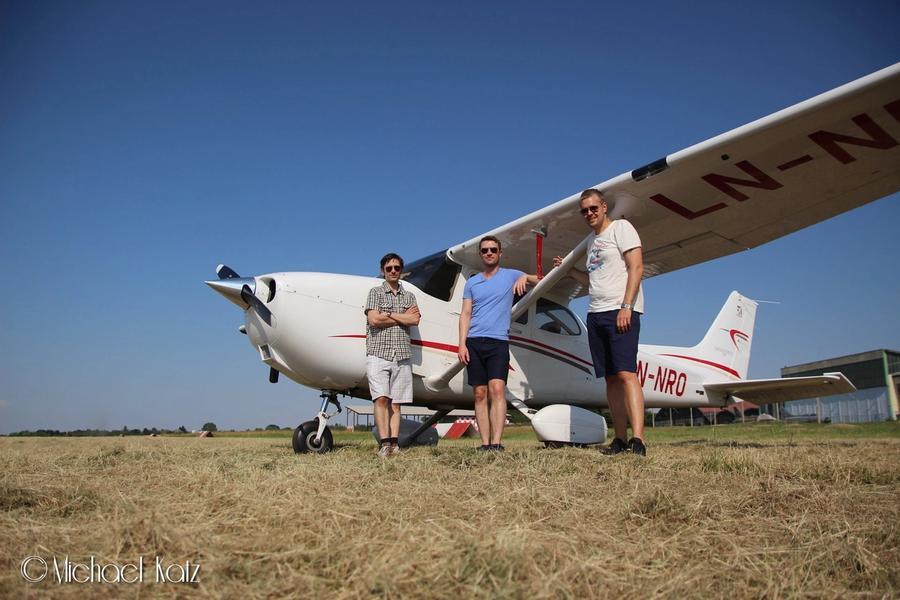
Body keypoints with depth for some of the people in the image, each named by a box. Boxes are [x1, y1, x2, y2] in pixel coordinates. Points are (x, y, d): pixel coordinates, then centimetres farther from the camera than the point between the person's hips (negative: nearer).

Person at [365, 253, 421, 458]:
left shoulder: (409, 296, 18)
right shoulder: (376, 292, 9)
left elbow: (415, 320, 1)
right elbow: (374, 319, -7)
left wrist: (389, 314, -3)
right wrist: (404, 317, 2)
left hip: (402, 355, 3)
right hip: (378, 353, -3)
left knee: (396, 403, 1)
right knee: (381, 398, -13)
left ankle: (394, 444, 0)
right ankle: (384, 443, -13)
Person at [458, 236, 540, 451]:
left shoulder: (510, 275, 11)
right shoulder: (472, 282, 16)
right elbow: (465, 314, 12)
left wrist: (525, 277, -16)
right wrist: (462, 344, 1)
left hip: (498, 342, -3)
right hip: (474, 342, 3)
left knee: (497, 389, -17)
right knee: (480, 394, 1)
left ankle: (496, 443, -19)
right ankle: (485, 443, 3)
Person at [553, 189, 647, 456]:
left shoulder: (621, 227, 0)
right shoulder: (591, 240, 23)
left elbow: (636, 267, -11)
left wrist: (626, 307, -19)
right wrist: (568, 270, 23)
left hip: (621, 312, -8)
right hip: (596, 313, 8)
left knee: (626, 374, -18)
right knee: (611, 378, 5)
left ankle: (638, 440, -21)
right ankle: (620, 439, 8)